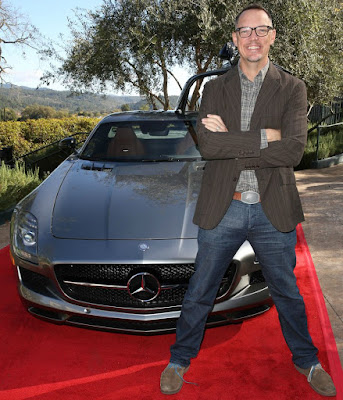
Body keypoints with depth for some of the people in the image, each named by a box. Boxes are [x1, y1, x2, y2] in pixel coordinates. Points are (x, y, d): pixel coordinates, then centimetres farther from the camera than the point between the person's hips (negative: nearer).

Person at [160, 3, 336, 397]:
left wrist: (231, 143, -16)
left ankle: (306, 361, 41)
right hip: (221, 209, 0)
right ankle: (180, 359, 34)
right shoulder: (214, 89, 5)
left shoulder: (292, 89, 1)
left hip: (273, 210, 0)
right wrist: (264, 136, -16)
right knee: (199, 293, 12)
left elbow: (293, 151, -14)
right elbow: (207, 144, -13)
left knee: (287, 293, 17)